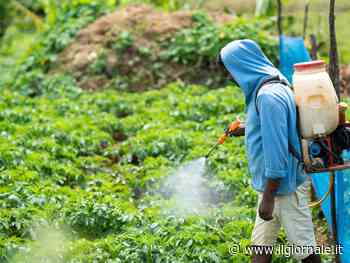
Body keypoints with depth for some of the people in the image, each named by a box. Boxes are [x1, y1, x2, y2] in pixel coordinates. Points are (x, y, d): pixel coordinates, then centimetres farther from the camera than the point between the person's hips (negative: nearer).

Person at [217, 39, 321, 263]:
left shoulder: (269, 96, -22)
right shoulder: (264, 88, 9)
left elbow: (276, 149, -25)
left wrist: (268, 197, -22)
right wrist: (245, 128, 28)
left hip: (286, 185, -10)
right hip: (272, 183, 10)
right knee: (260, 245, 11)